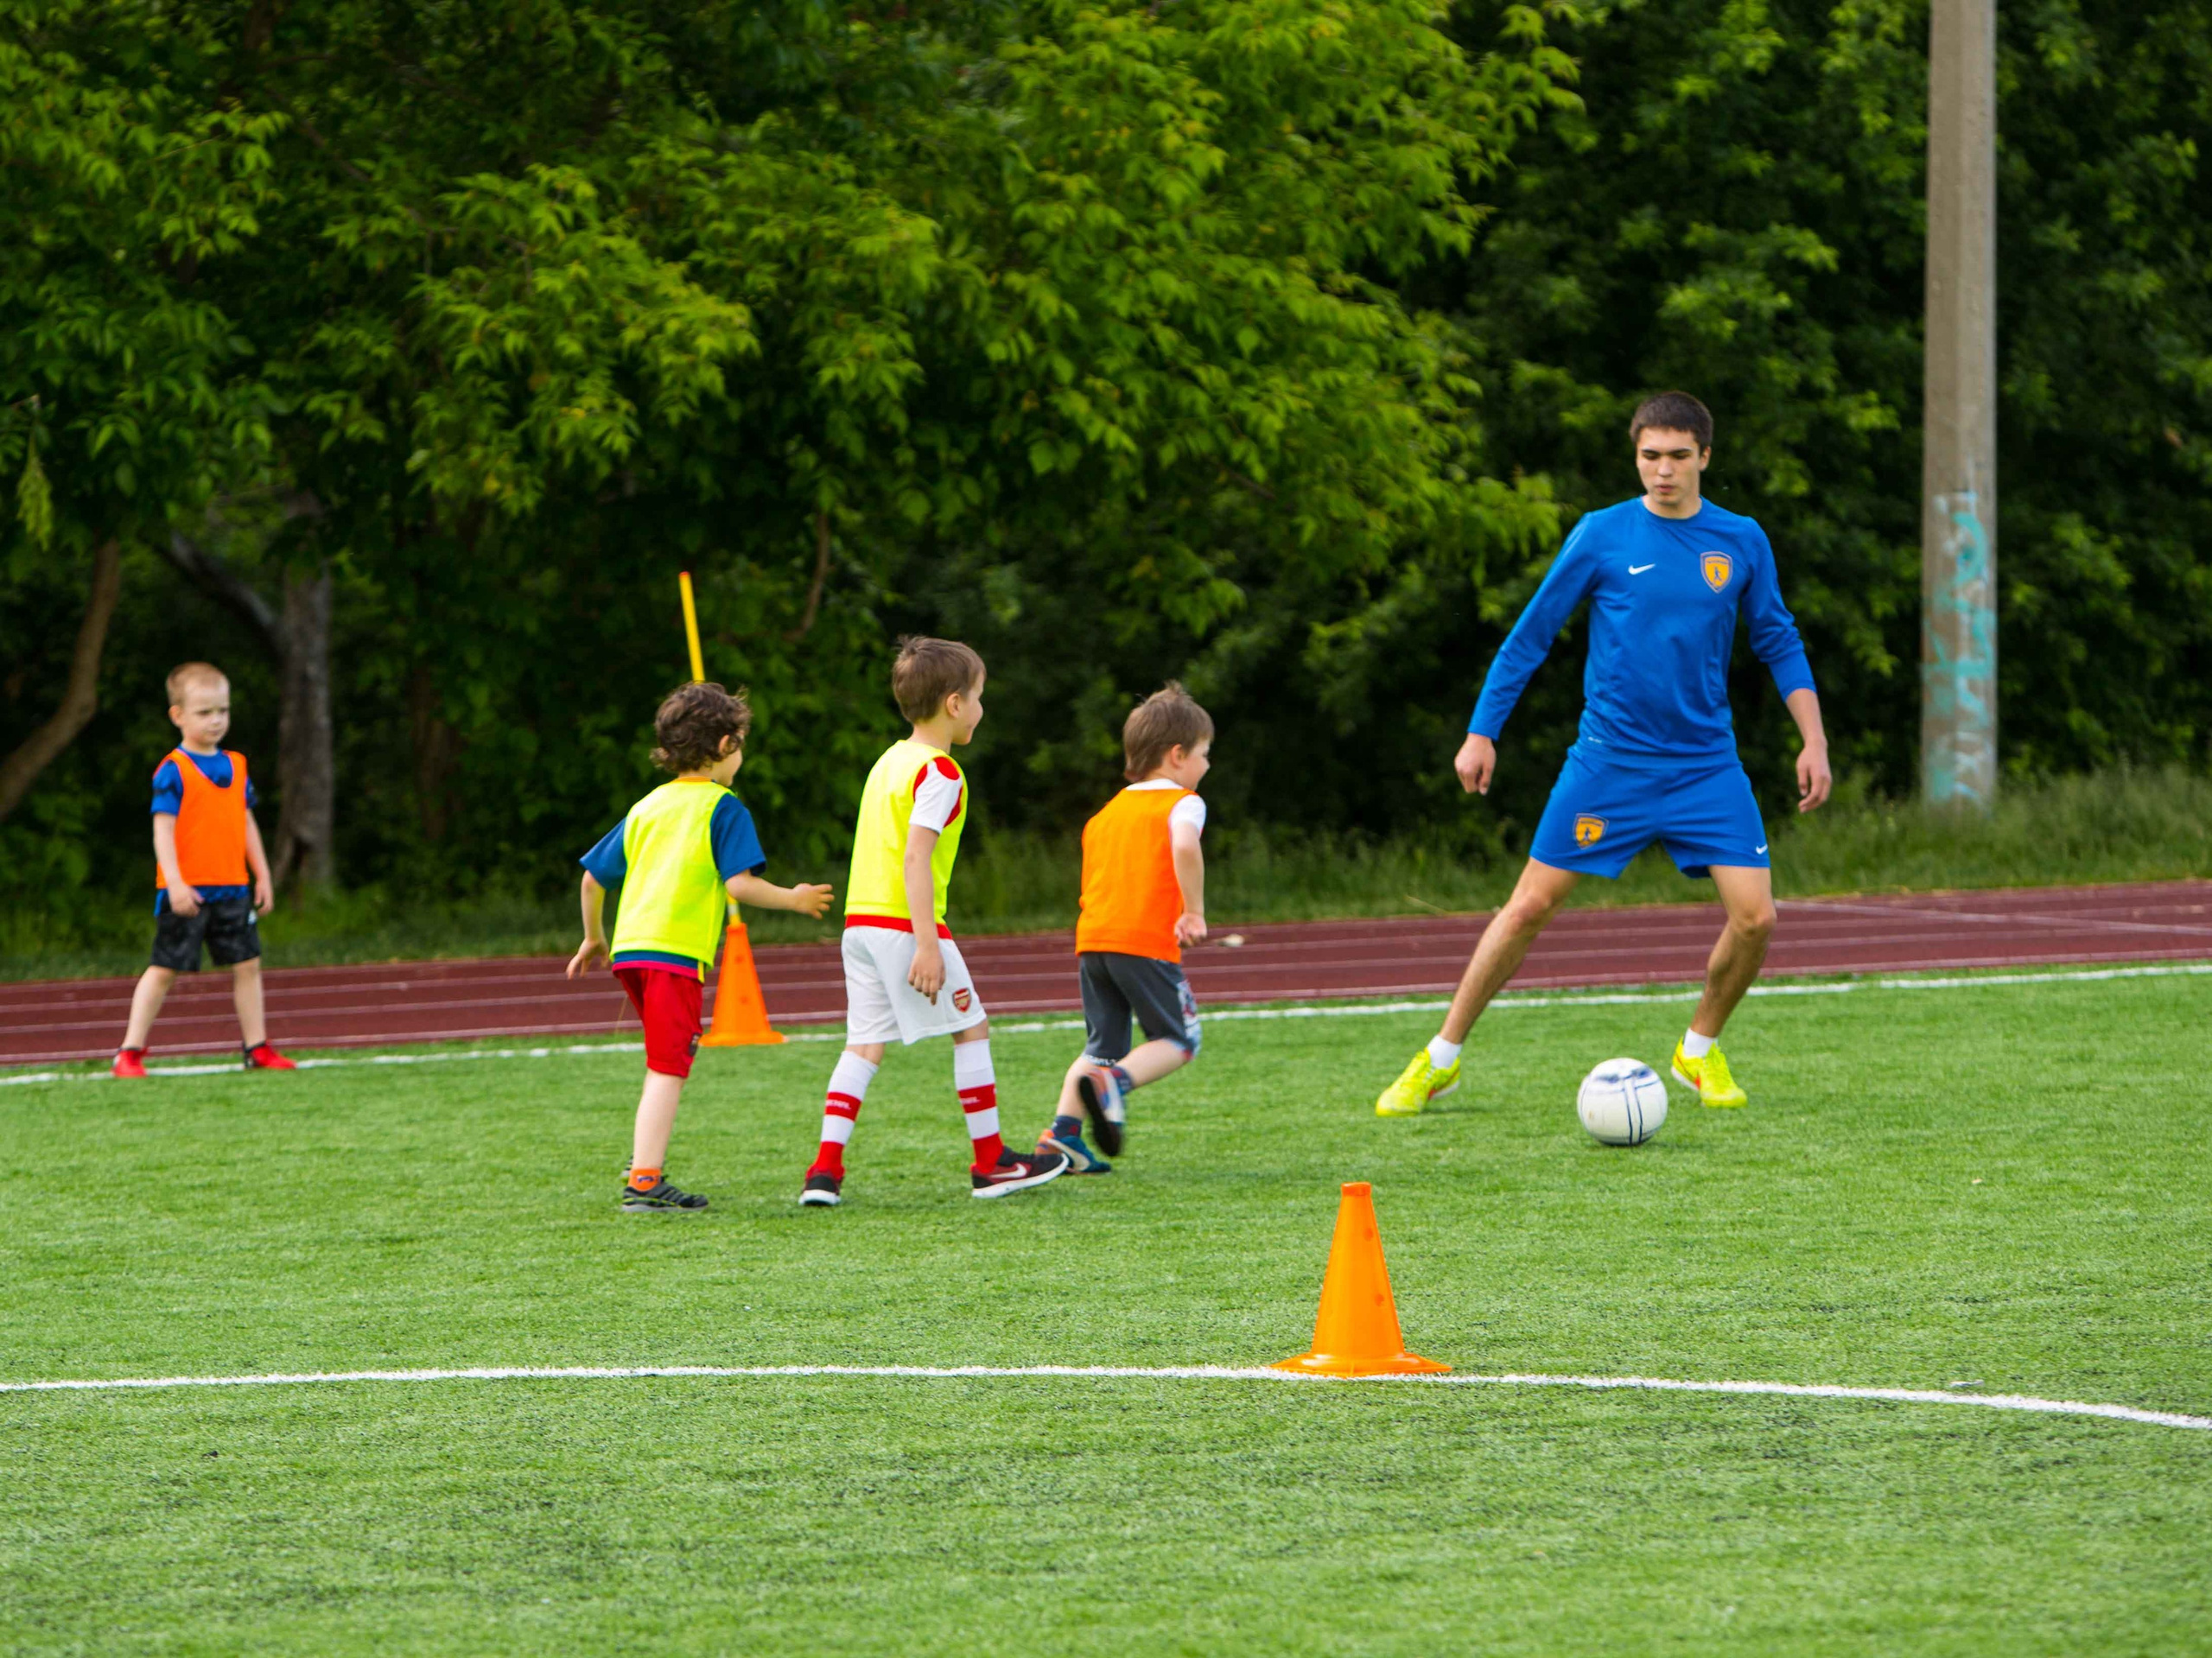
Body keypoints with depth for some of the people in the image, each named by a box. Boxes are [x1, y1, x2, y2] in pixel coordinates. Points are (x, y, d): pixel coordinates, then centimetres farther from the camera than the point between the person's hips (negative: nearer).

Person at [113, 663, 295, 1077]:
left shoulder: (234, 766, 11)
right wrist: (175, 882, -25)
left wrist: (262, 876, 17)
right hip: (186, 894, -6)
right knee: (164, 969, -2)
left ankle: (257, 1047, 17)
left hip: (232, 889, 6)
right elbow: (163, 828, -16)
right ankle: (129, 1052, 3)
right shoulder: (173, 771, -10)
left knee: (247, 964, 7)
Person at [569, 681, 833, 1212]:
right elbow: (739, 884, -11)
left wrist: (593, 939, 34)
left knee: (671, 1058, 21)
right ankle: (644, 1183, -17)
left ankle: (645, 1166, 15)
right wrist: (793, 899, 4)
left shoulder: (646, 808, 19)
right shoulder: (723, 808, -1)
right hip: (675, 949, -7)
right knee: (667, 1068, -9)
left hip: (629, 948, 7)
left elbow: (593, 877, 21)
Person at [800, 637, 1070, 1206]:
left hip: (860, 919, 8)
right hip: (906, 923, -8)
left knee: (864, 1045, 7)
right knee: (971, 1029, 5)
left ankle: (825, 1170, -3)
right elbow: (915, 856, -20)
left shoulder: (890, 761, 16)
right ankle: (991, 1163, 10)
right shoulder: (938, 773, -12)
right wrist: (927, 945, -22)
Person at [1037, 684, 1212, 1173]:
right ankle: (1114, 1082, -22)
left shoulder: (1106, 813, 24)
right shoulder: (1182, 803, 1)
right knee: (1177, 1041, 4)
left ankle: (1062, 1132, -3)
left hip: (1092, 937, 6)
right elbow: (1185, 847, -21)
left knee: (1102, 1045, 12)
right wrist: (1194, 911, -16)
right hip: (1148, 942, -6)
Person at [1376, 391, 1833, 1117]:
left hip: (1707, 767, 2)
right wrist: (1481, 733, 1)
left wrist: (1813, 739, 5)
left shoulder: (1742, 542, 3)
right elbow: (1529, 636, 4)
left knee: (1754, 917, -9)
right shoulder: (1602, 536, -3)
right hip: (1608, 759, -2)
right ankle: (1440, 1060, 8)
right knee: (1530, 905, -4)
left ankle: (1699, 1050, 16)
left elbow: (1779, 643, 13)